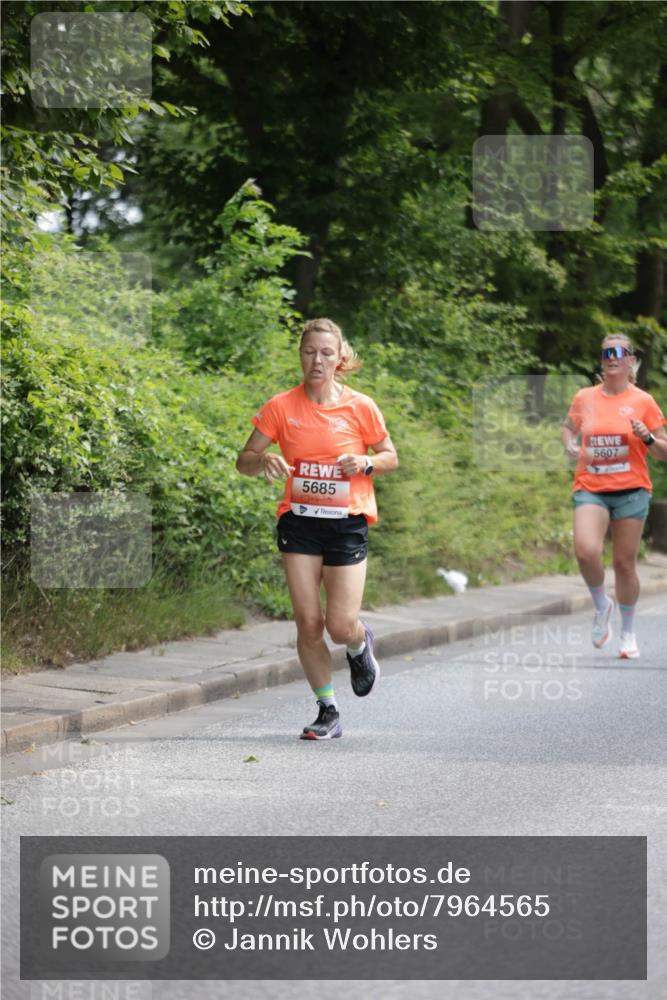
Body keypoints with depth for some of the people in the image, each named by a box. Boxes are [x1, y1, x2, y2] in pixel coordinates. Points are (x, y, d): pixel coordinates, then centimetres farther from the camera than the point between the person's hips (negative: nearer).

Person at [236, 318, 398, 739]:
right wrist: (265, 460, -19)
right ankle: (328, 712, 10)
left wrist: (366, 462, -13)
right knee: (308, 623, -4)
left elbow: (391, 457, 9)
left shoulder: (360, 407, -3)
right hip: (299, 521, 1)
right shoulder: (281, 407, -1)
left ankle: (361, 644, 31)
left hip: (347, 524, -1)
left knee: (341, 626, -7)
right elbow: (244, 460, 3)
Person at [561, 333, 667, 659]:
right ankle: (601, 606, 7)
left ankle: (628, 633, 21)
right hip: (590, 489, 1)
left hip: (631, 489, -1)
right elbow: (569, 426, 25)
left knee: (624, 562, 2)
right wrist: (570, 443, 4)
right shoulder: (584, 398, 5)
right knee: (586, 551, -21)